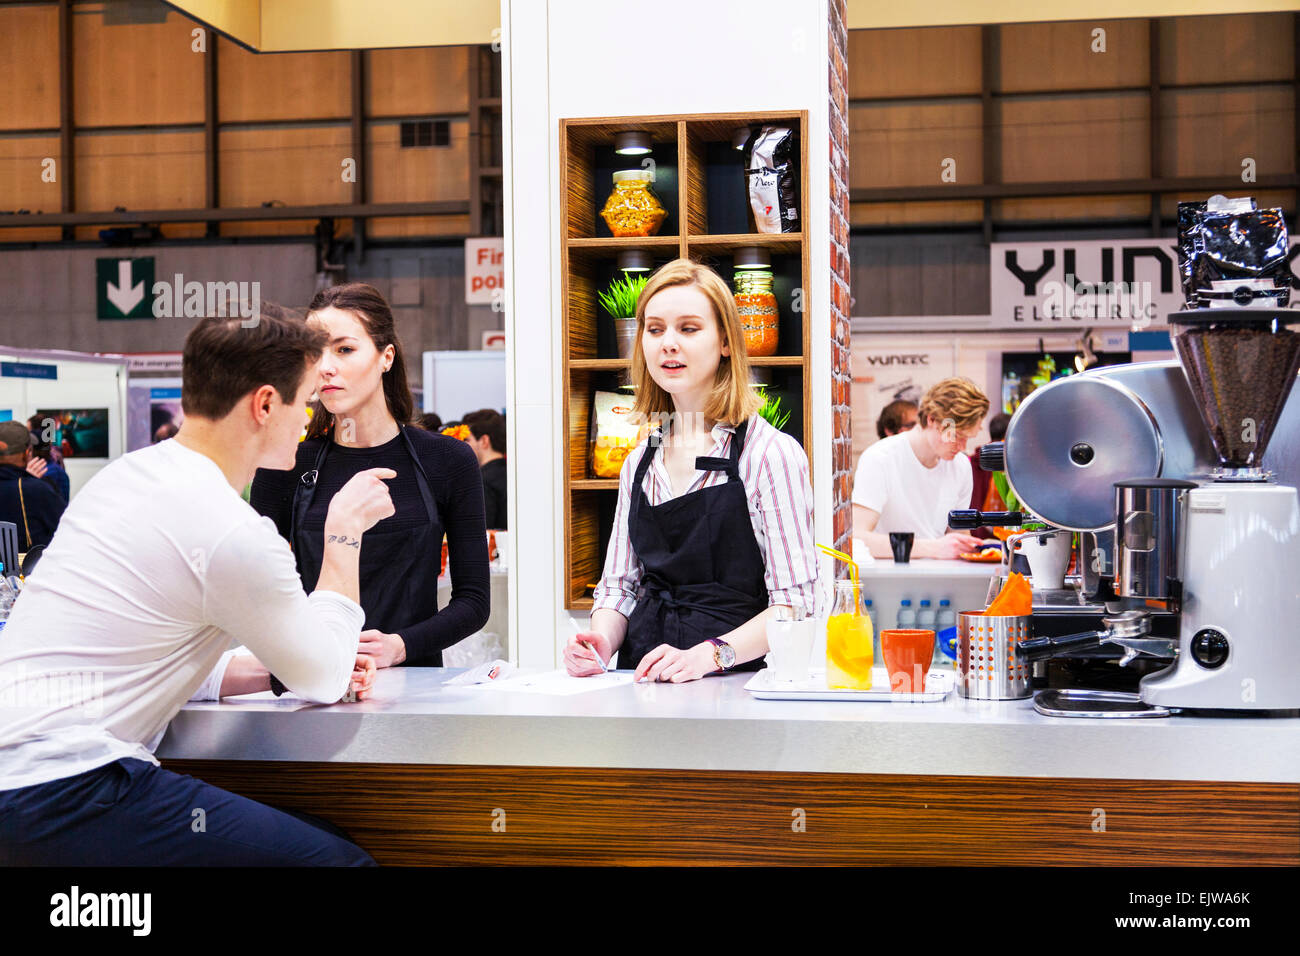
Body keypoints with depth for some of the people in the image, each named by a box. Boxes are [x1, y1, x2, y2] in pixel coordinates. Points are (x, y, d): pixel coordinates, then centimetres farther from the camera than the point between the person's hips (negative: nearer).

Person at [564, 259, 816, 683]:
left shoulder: (771, 453, -4)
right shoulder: (640, 463, 14)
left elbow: (795, 602, -9)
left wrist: (708, 654, -22)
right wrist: (600, 644, -3)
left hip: (733, 683, -5)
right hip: (644, 680, 5)